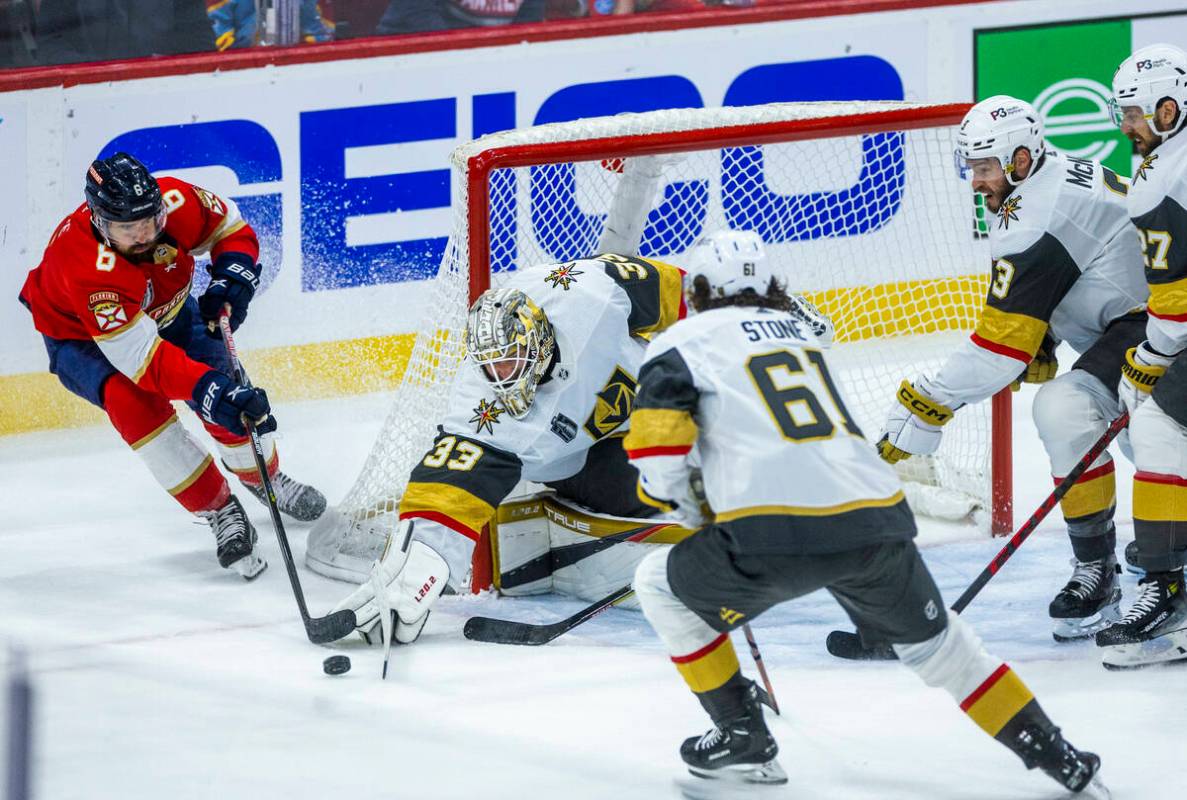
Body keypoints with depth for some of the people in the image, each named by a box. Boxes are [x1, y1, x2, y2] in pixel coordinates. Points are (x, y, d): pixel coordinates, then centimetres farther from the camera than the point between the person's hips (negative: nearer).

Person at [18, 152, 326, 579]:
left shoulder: (178, 203, -30)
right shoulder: (86, 267, -44)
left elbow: (232, 229, -7)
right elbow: (143, 358, -46)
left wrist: (231, 277, -26)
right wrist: (209, 391, -55)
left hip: (166, 308, 5)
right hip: (82, 336, -5)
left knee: (228, 391, -7)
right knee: (131, 398, -31)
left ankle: (265, 478, 27)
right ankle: (220, 512, -18)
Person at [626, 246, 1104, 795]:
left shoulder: (684, 341, 9)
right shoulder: (796, 332, 29)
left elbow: (658, 437, -2)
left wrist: (670, 490, 18)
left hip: (778, 531, -6)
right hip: (877, 522, 6)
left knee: (661, 583, 18)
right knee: (932, 640, 28)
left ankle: (741, 737, 16)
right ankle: (1049, 750, 25)